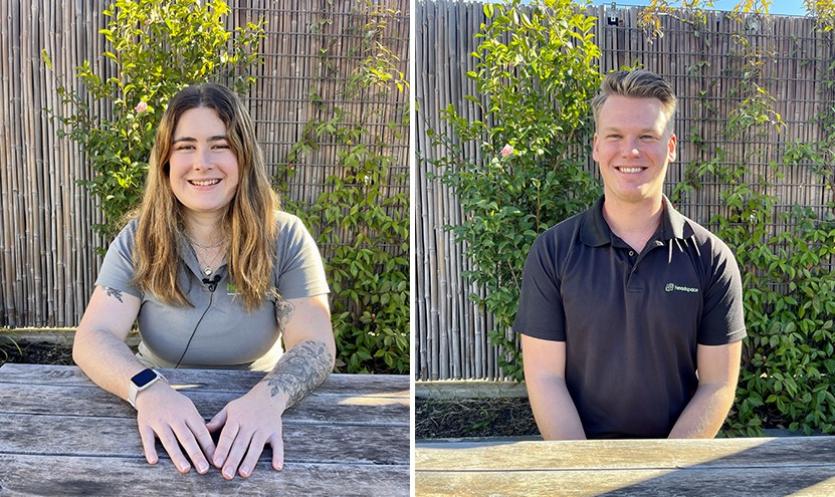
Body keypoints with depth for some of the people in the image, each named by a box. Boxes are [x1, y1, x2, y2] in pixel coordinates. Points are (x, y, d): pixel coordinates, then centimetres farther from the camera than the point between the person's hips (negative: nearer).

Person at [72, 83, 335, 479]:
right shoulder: (139, 242, -3)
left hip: (253, 427, -1)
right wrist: (148, 391, -34)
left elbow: (315, 346, -14)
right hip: (161, 417, 1)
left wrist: (268, 397, -35)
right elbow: (93, 338, -13)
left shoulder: (285, 239, -6)